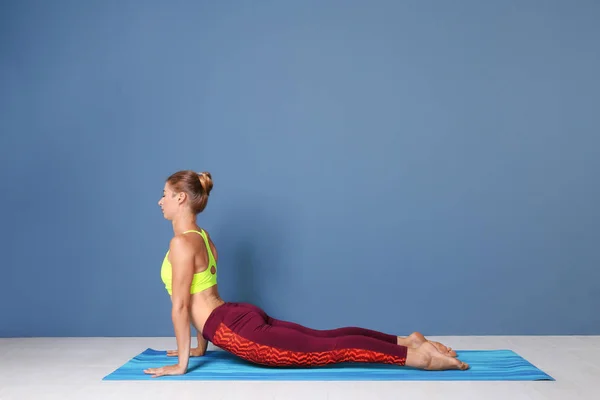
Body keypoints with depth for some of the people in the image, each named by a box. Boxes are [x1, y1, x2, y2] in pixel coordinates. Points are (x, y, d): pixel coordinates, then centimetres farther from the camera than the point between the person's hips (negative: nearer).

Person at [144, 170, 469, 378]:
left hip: (239, 331, -9)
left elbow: (180, 305, -14)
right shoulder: (200, 236, 17)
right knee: (323, 337, 9)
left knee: (325, 350, -11)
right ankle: (406, 340, 10)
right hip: (241, 318, 9)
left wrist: (181, 363, -10)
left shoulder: (182, 242, -13)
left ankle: (417, 354, -13)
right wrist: (201, 346, 28)